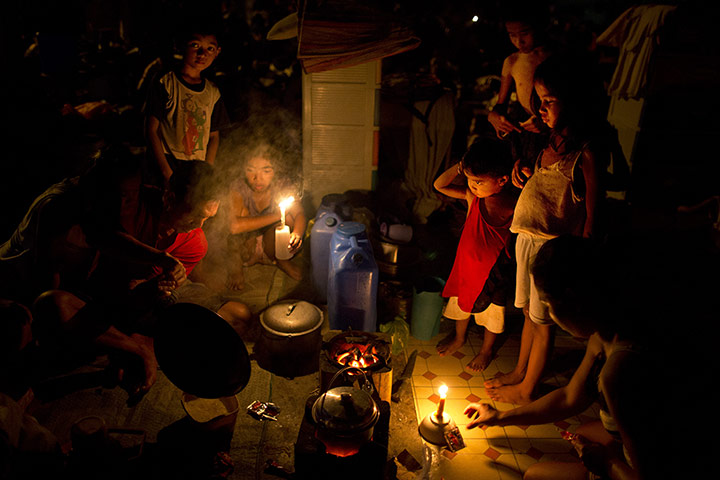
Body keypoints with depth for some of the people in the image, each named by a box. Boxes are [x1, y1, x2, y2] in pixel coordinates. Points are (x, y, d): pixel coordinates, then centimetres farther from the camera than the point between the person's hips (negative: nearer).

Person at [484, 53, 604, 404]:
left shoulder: (587, 151, -18)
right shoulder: (552, 140, 6)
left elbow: (591, 214, -16)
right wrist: (522, 174, 0)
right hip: (529, 237, 8)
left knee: (542, 320, 8)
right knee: (529, 311, 21)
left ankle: (526, 390, 26)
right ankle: (519, 372, 39)